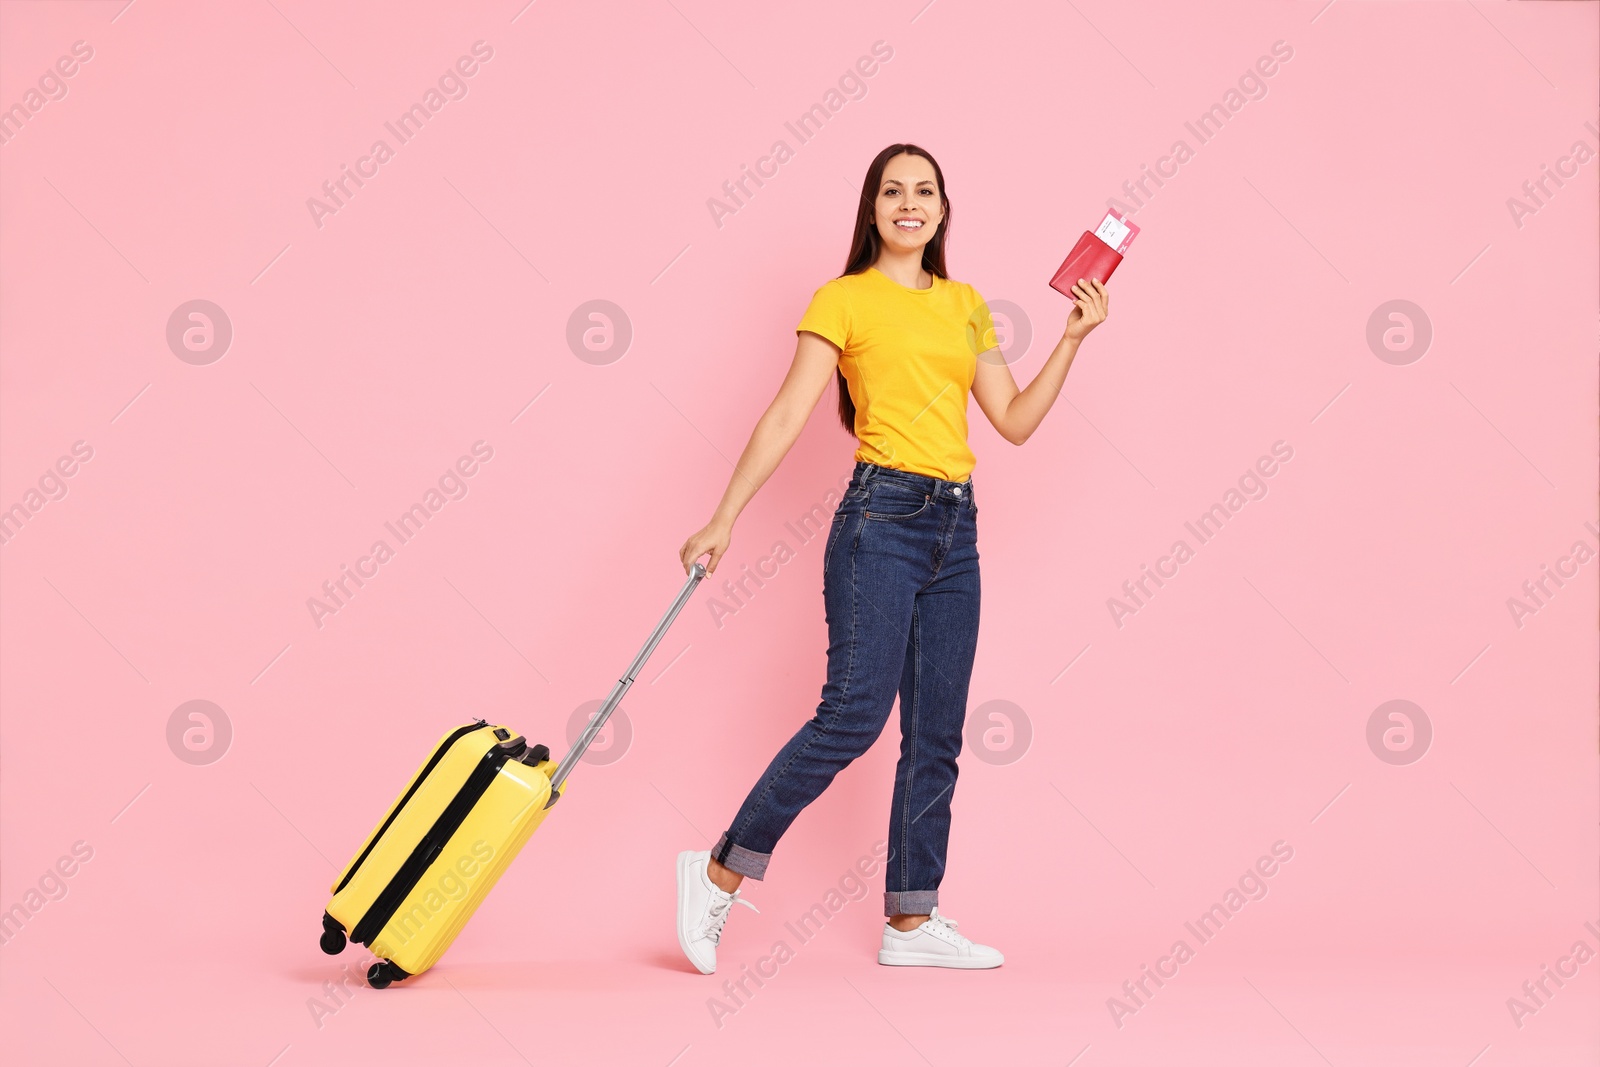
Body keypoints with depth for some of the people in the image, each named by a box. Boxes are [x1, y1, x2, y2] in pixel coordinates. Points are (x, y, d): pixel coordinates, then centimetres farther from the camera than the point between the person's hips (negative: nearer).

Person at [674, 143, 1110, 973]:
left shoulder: (965, 305, 17)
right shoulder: (844, 300, 1)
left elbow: (1015, 421, 14)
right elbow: (787, 416, -5)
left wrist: (1073, 339, 7)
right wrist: (723, 520, -11)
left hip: (955, 530, 6)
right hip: (882, 516, -6)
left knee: (936, 734, 6)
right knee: (854, 712, -15)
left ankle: (912, 921, 13)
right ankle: (720, 873, -4)